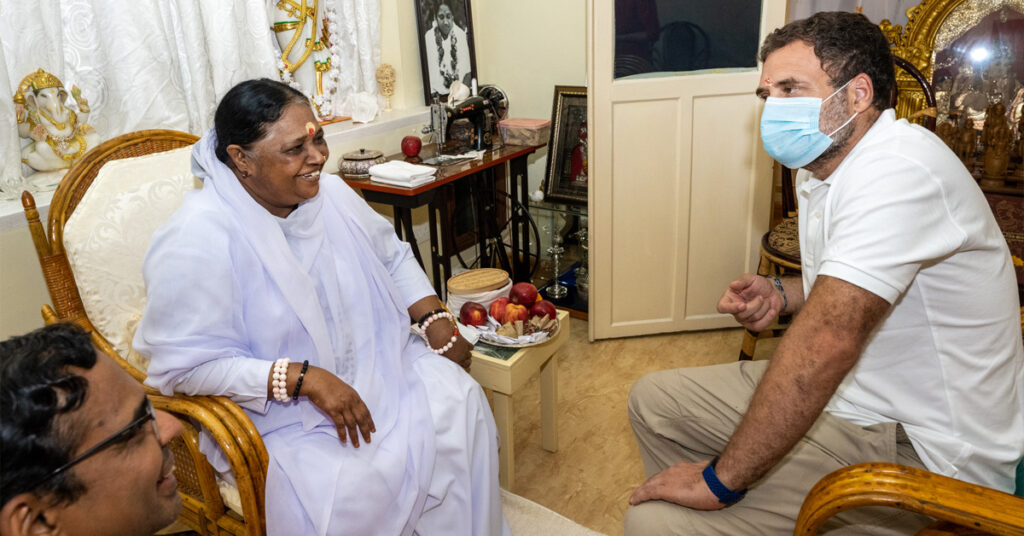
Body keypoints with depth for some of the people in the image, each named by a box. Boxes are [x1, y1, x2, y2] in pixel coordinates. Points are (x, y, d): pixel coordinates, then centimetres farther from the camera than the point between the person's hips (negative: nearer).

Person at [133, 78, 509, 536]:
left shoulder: (331, 194, 0)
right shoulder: (198, 240, -21)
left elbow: (393, 256, 14)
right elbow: (186, 366, -20)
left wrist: (436, 321, -1)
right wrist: (305, 379, -27)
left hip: (371, 366, 6)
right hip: (275, 413, -6)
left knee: (459, 400, -12)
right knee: (356, 484, -27)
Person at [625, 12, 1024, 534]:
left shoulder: (897, 169, -25)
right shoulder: (821, 169, 9)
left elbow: (827, 341, -34)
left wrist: (720, 480, -27)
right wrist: (778, 293, 1)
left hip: (920, 451, -10)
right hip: (849, 390, 10)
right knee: (653, 400, 12)